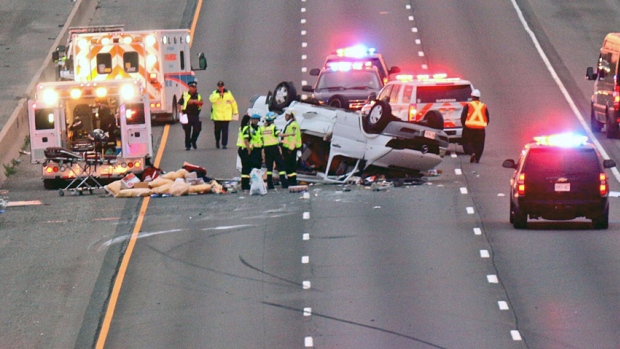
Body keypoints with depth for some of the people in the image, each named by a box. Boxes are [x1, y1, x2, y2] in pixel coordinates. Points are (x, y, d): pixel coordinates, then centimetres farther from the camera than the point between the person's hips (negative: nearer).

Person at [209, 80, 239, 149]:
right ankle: (217, 141, 32)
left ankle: (224, 144, -4)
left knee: (225, 130, -6)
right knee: (217, 130, 7)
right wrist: (219, 95, -21)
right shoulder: (214, 93, 5)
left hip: (226, 116, 0)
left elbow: (233, 103, 14)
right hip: (217, 116, 0)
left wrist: (235, 112, 15)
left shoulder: (228, 93, 7)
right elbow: (211, 99, -16)